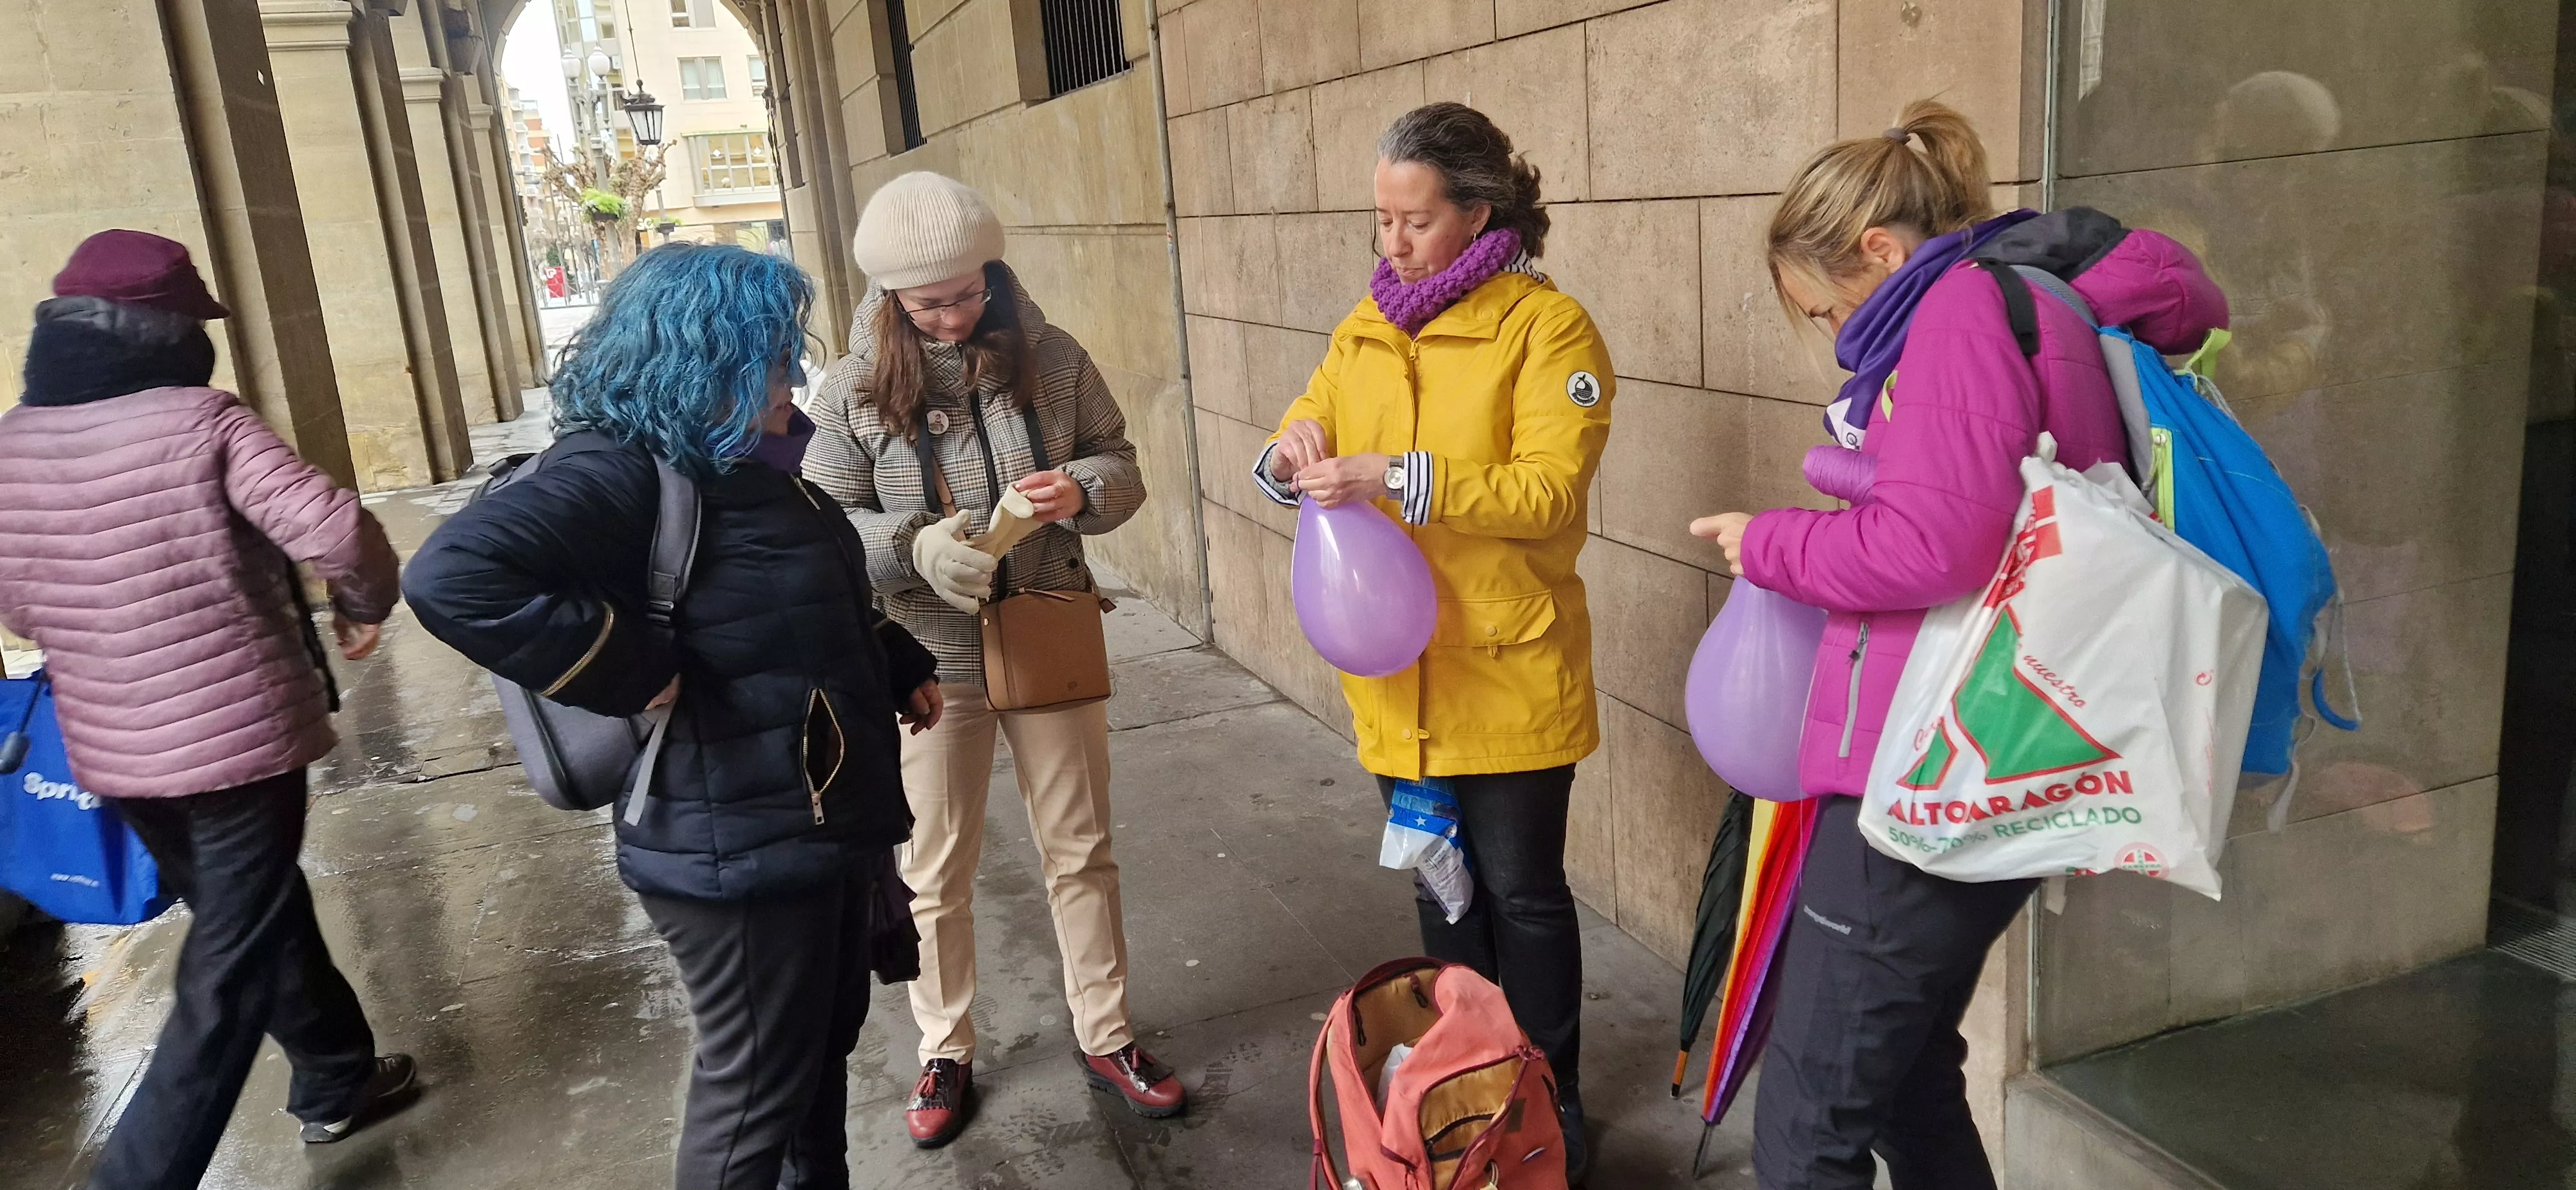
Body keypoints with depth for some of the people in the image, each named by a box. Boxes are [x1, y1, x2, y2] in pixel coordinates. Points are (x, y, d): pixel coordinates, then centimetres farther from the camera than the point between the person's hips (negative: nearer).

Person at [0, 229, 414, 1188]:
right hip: (238, 736, -6)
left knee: (255, 915, 24)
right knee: (228, 971, 5)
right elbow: (332, 529, -25)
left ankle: (338, 1080, 41)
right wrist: (366, 603, -5)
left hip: (109, 751, 7)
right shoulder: (198, 421, -16)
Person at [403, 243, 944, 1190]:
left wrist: (897, 666, 18)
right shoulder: (622, 473, -22)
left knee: (823, 1051, 25)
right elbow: (454, 578, -35)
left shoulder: (746, 461, 8)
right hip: (739, 849, -9)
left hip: (824, 824, 10)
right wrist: (638, 676, -30)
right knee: (756, 1090, 8)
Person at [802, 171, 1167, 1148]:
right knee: (936, 872, 13)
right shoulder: (856, 388, -7)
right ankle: (945, 1054, 34)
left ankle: (1105, 1037, 33)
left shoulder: (1052, 359, -4)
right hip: (929, 659, -1)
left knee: (1081, 851, 14)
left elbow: (1120, 466, 4)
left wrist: (1080, 490, -19)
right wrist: (915, 551, -24)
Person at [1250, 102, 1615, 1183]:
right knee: (1439, 888, 17)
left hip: (1509, 674, -5)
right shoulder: (1365, 329, 8)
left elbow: (1549, 490, -19)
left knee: (1521, 892, 7)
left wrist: (1396, 477, -27)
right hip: (1398, 675, 5)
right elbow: (1306, 433, 12)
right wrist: (1293, 457, -12)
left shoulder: (1547, 327, -10)